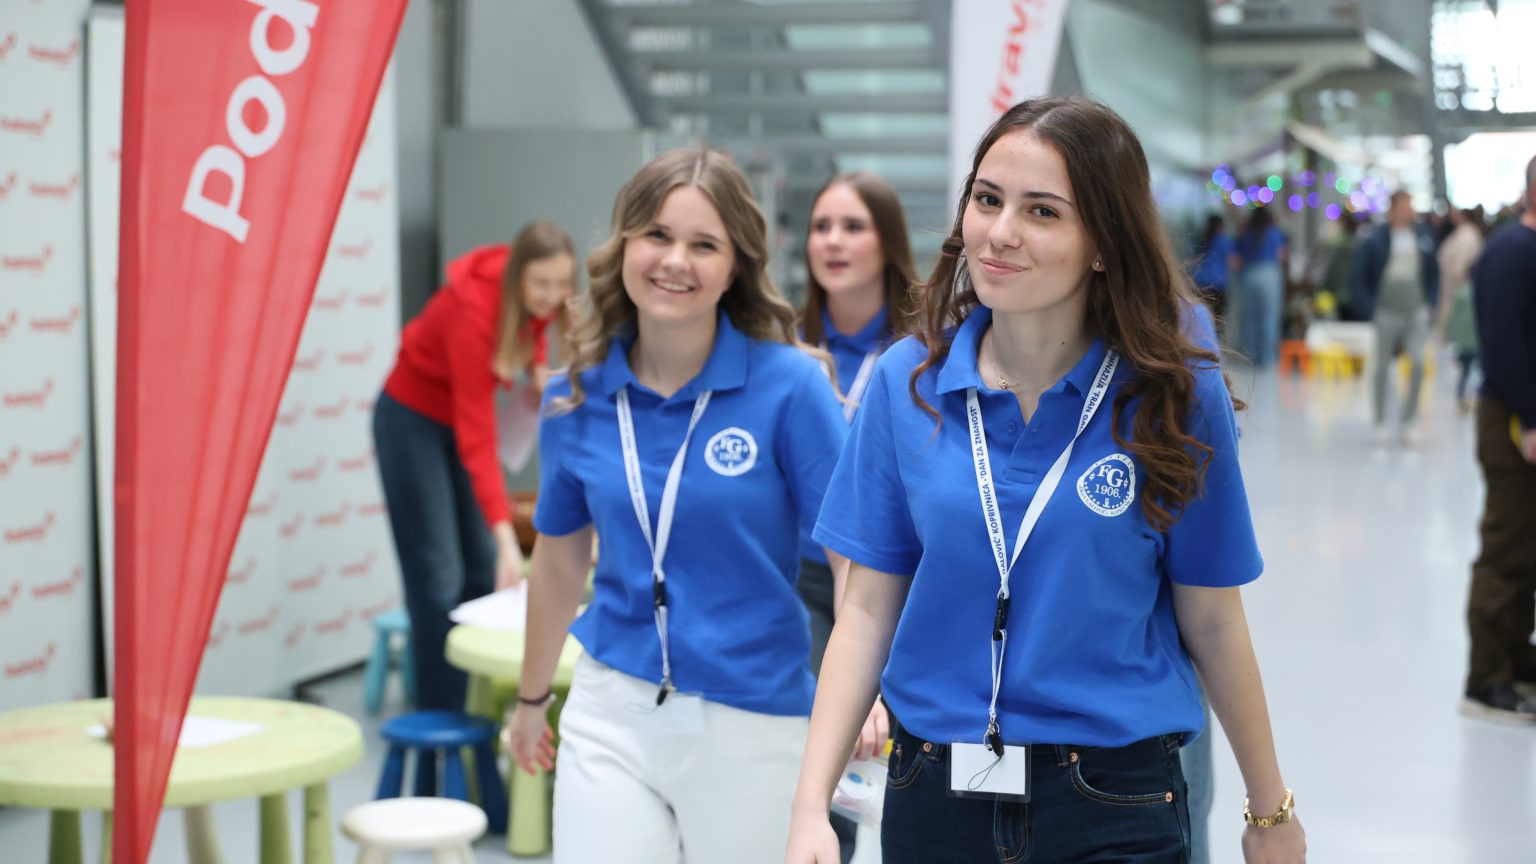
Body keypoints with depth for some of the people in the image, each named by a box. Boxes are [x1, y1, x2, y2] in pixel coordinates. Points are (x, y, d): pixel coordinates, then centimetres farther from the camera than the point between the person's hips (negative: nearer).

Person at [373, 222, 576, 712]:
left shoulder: (536, 299, -17)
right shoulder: (474, 307, -36)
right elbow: (476, 438, -38)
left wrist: (538, 368, -12)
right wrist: (506, 537, -44)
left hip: (460, 410, 7)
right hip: (413, 418, -7)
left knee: (484, 571, 8)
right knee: (438, 577, -8)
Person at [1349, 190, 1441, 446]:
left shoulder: (1423, 235, 4)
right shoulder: (1375, 240, -7)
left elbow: (1433, 272, 16)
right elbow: (1358, 278, -3)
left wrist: (1430, 303, 8)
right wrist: (1371, 309, -8)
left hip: (1416, 312, 2)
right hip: (1386, 313, -2)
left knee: (1418, 363, -10)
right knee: (1382, 367, 6)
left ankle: (1408, 420, 2)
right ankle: (1380, 422, 18)